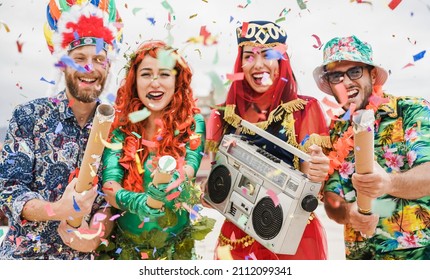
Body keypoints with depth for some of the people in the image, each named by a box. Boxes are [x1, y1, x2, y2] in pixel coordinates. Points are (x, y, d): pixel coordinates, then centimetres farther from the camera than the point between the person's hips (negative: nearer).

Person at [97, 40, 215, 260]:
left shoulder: (193, 122, -9)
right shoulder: (121, 126, -9)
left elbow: (190, 166, -25)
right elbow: (109, 186, -18)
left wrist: (175, 179, -48)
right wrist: (136, 202, -39)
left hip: (176, 242, 0)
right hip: (126, 243, 1)